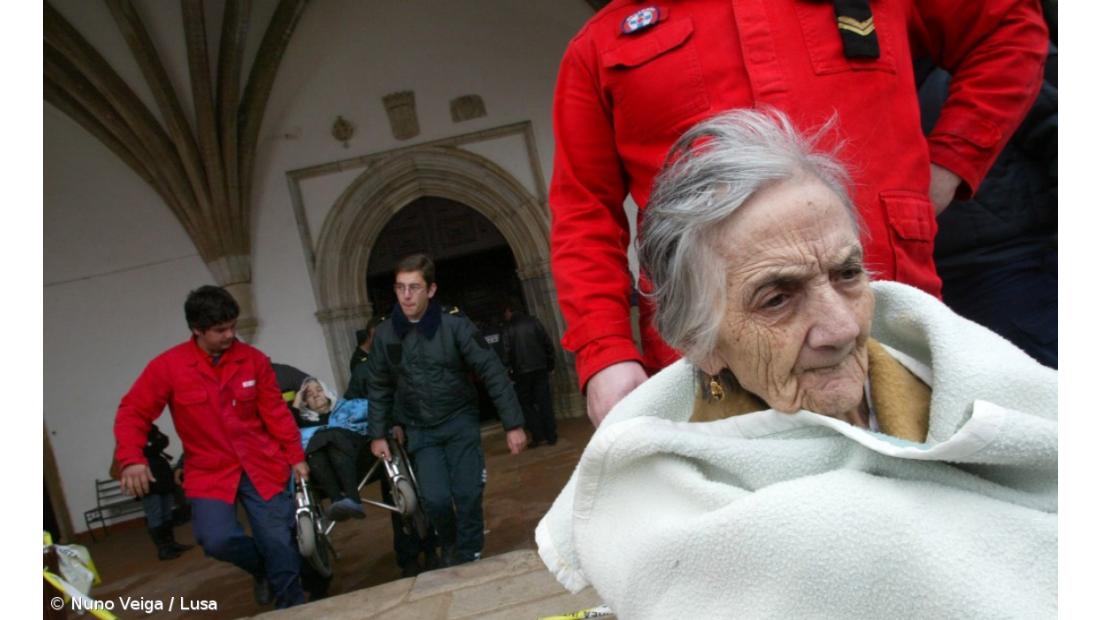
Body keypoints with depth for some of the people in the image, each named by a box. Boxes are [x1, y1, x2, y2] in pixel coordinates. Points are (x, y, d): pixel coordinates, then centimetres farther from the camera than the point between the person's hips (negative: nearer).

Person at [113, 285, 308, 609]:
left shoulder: (253, 359, -3)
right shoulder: (168, 366, -8)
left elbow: (276, 412, 3)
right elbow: (133, 412, -3)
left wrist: (296, 457, 1)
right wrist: (132, 459, -18)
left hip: (262, 467, 1)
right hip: (209, 473, -1)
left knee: (280, 543, -1)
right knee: (218, 540, -21)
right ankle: (262, 568, 13)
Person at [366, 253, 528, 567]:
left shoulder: (453, 324, -15)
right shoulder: (385, 334, -6)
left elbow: (492, 371, -15)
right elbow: (378, 387, 8)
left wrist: (513, 424, -16)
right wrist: (377, 434, 8)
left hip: (460, 422, -1)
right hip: (419, 431, 1)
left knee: (468, 496, -3)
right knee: (435, 499, -9)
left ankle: (470, 559, 19)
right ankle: (450, 546, 23)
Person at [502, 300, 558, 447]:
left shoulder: (509, 328, -5)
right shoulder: (533, 322, 3)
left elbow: (507, 352, -11)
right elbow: (548, 344, 2)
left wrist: (508, 370, -2)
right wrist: (550, 364, 9)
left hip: (522, 372, -3)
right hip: (540, 368, 3)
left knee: (526, 404, 9)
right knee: (545, 402, 7)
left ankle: (538, 436, 3)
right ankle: (550, 436, 8)